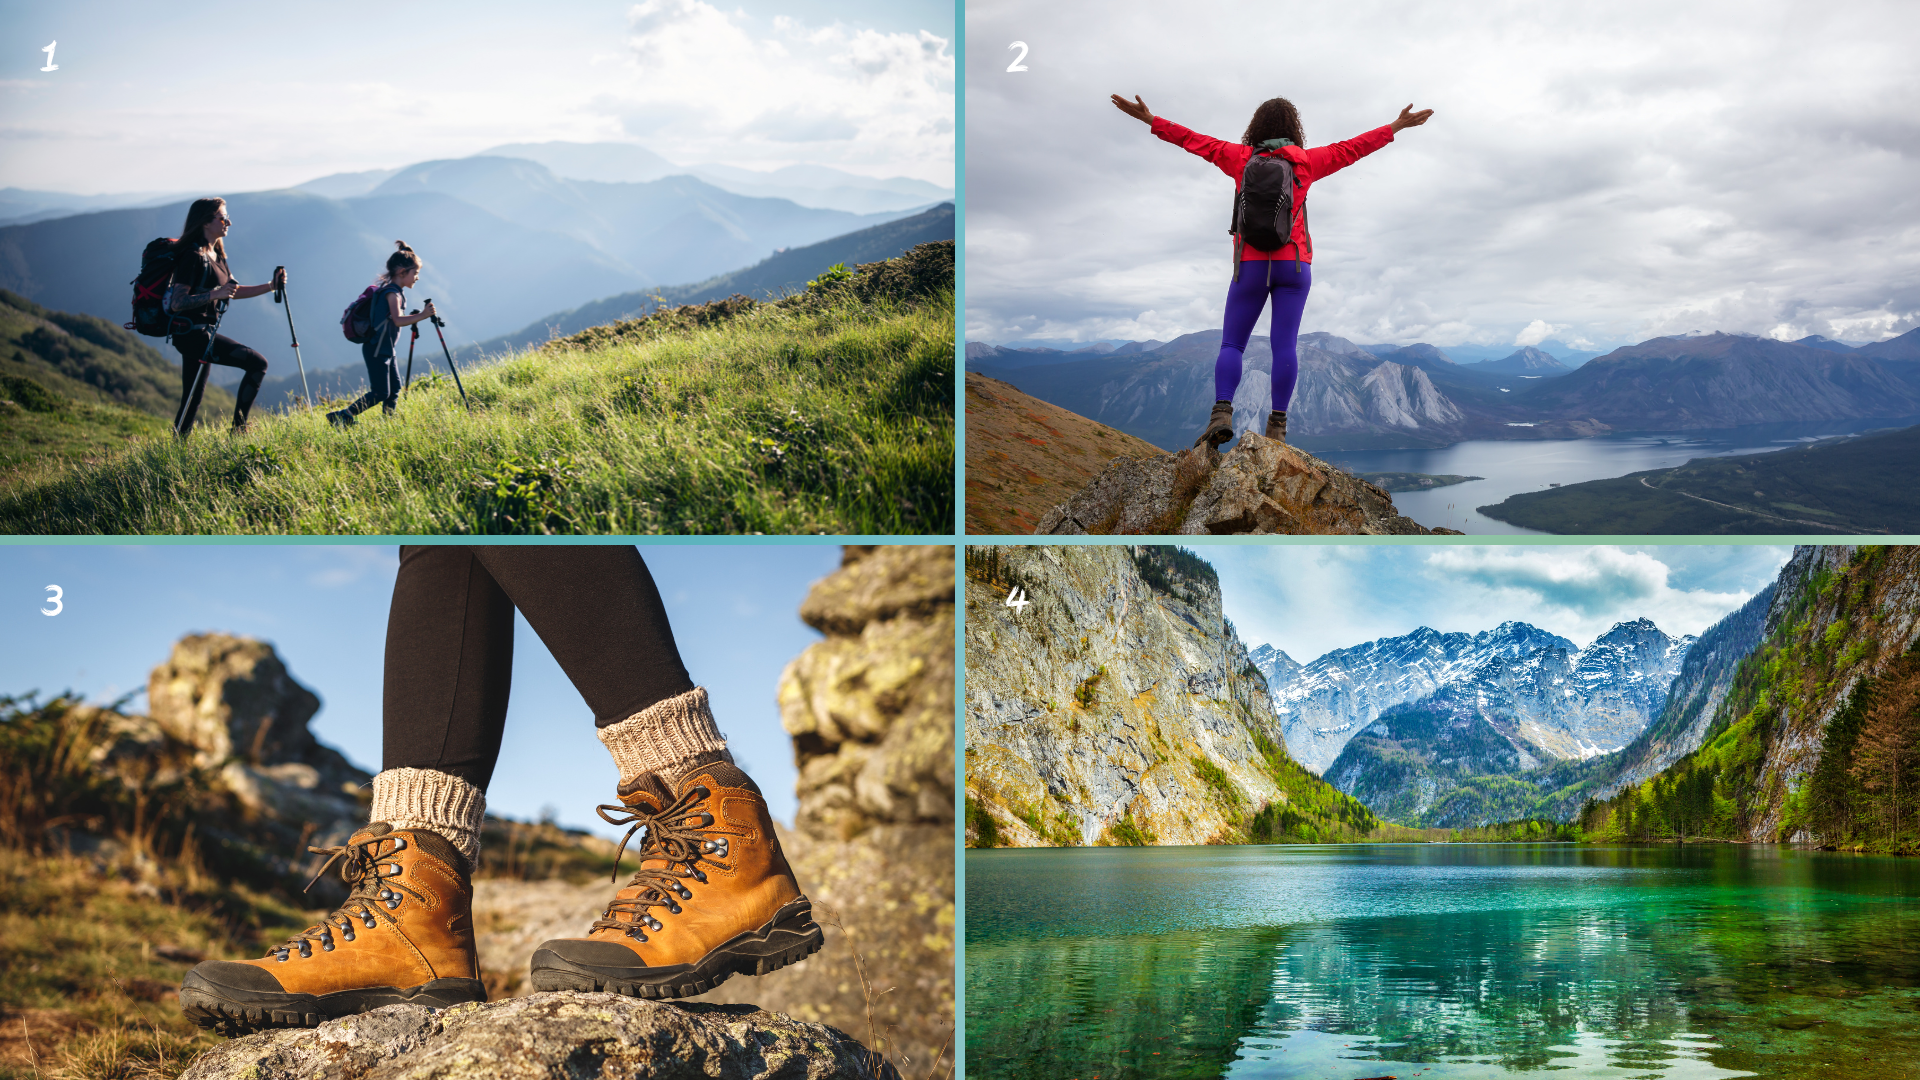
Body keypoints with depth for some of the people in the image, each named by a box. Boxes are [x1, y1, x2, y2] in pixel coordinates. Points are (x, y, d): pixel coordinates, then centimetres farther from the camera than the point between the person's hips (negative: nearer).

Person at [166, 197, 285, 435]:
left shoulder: (215, 254, 15)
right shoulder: (193, 256, -14)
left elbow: (233, 291, 24)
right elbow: (176, 303, -20)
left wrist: (271, 286, 14)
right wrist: (215, 294, -30)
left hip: (204, 333, 10)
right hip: (193, 333, -10)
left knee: (193, 399, 11)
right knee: (258, 363, -16)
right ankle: (239, 428, -13)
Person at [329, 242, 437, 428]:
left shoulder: (395, 291, 13)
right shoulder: (392, 292, -17)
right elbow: (397, 320, -32)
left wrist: (416, 317, 14)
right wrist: (421, 316, -37)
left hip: (385, 350, 10)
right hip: (376, 350, -10)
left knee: (394, 388, 10)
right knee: (380, 393, -12)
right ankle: (340, 417, -10)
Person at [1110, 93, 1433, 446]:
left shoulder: (1241, 158, 2)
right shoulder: (1306, 161, 4)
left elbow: (1193, 140, 7)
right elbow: (1351, 149, 12)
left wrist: (1149, 119, 13)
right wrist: (1397, 126, 22)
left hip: (1251, 265, 0)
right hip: (1294, 265, 1)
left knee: (1231, 345, 2)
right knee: (1285, 345, -3)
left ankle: (1221, 414, -19)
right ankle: (1277, 425, -11)